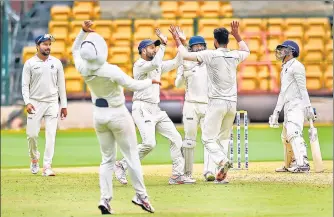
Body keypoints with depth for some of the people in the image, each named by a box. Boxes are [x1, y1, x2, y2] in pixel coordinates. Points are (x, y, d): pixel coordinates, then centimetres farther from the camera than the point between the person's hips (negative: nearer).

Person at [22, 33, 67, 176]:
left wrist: (64, 105, 6)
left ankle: (47, 167, -4)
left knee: (51, 135, -5)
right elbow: (25, 85, -1)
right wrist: (27, 102, -16)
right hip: (35, 104, -1)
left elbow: (61, 84, 9)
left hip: (52, 104, 1)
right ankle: (34, 159, 23)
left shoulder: (56, 62, 6)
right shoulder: (29, 63, 0)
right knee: (32, 134, -3)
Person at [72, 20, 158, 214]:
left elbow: (75, 50, 10)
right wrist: (151, 81, -1)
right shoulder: (111, 71, -27)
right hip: (118, 114, -5)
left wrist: (83, 32, 1)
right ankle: (141, 196, 9)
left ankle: (105, 199, 3)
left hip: (99, 115, 5)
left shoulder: (83, 68, -11)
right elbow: (133, 85, -18)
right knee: (132, 156, 7)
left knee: (107, 159, 13)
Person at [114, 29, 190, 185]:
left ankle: (177, 175, 4)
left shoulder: (158, 66, 17)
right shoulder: (140, 65, -9)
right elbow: (155, 63, -28)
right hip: (142, 108, -9)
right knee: (149, 143, -22)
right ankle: (122, 166, -6)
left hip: (156, 110, 9)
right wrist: (163, 44, -21)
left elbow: (176, 62, 16)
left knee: (176, 138, 2)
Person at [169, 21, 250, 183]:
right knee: (224, 138, 15)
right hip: (232, 103, 5)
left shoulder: (210, 55, -9)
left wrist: (177, 39, 7)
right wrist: (237, 35, 33)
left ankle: (222, 160, -28)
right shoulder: (235, 56, 6)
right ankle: (221, 174, 8)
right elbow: (246, 51, 31)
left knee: (208, 138, -2)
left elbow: (185, 55, -7)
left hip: (216, 103, -5)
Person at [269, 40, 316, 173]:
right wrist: (276, 112, 24)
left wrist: (308, 107, -19)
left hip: (297, 104, -10)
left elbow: (302, 88, -13)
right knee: (285, 137, 13)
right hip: (288, 107, 10)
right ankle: (289, 165, 22)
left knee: (293, 133, -24)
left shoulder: (296, 66, -6)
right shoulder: (284, 68, 23)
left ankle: (303, 164, -33)